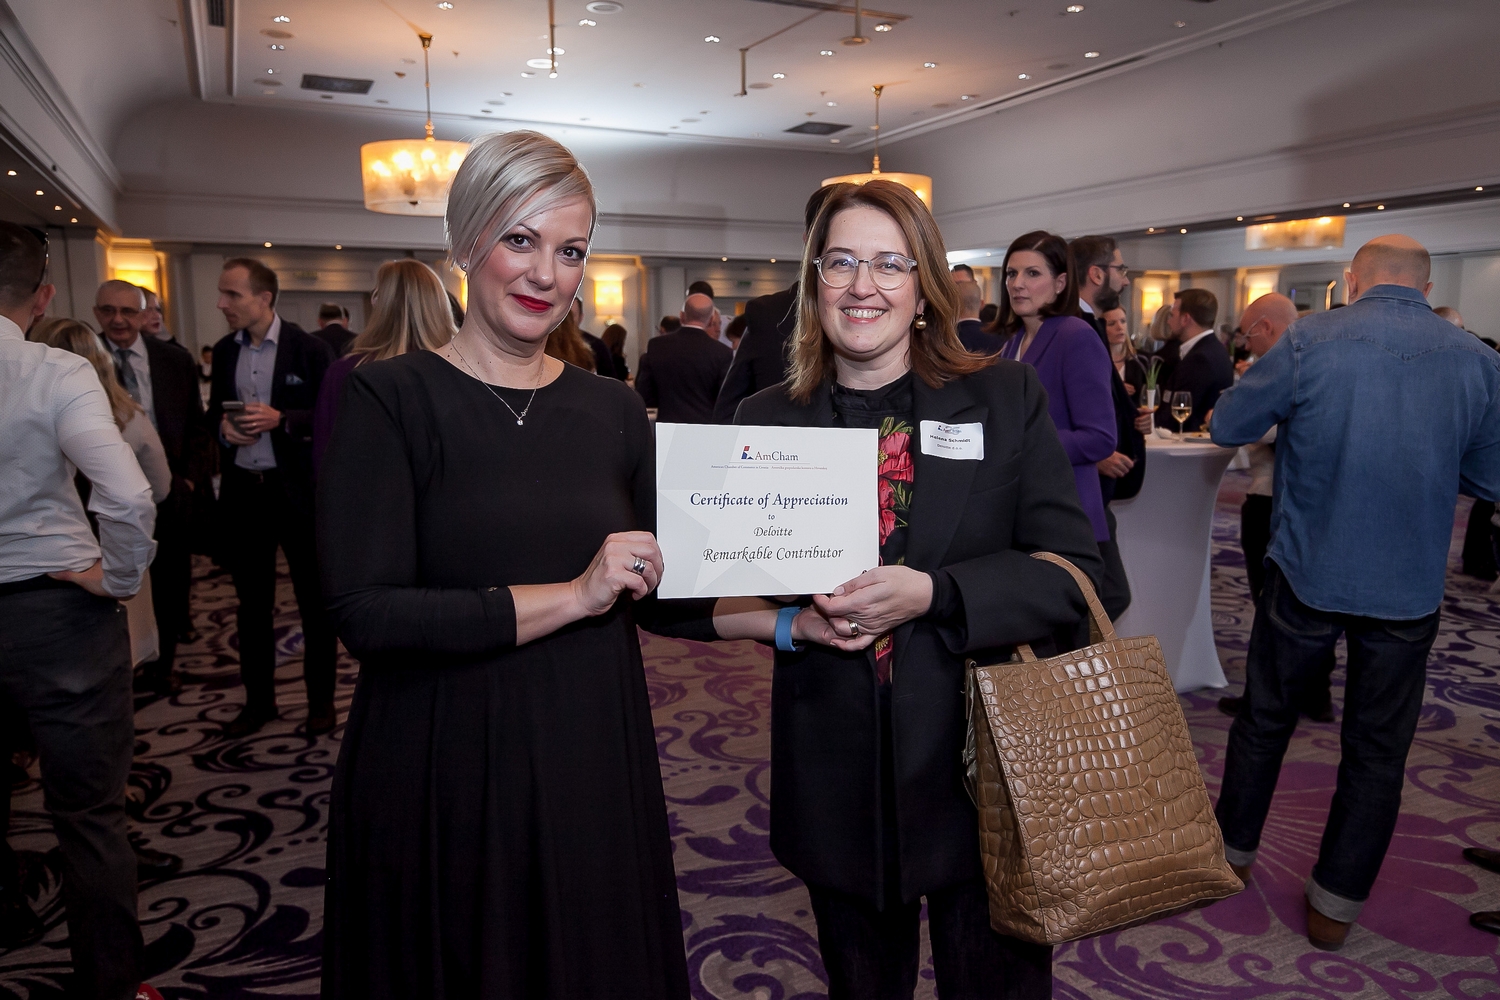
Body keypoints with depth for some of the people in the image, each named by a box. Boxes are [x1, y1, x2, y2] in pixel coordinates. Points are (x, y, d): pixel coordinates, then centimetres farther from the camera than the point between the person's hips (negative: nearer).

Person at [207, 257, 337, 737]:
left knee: (314, 599, 7)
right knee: (251, 602, 15)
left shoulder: (309, 349, -9)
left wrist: (280, 420, -22)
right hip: (242, 490, 5)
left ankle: (321, 699, 21)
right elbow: (214, 410, 17)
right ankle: (258, 699, 29)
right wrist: (223, 424, -6)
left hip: (297, 490, -5)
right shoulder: (224, 351, 8)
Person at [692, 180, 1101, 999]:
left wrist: (931, 594, -20)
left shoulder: (1007, 398, -1)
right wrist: (790, 622, -15)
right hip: (836, 780, 2)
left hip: (982, 764, -1)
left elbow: (1070, 571, -6)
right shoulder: (766, 420, 2)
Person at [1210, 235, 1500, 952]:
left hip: (1308, 572, -1)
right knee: (1378, 748, 14)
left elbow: (1228, 427, -3)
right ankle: (1335, 905, 22)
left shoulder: (1311, 339, -11)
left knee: (1265, 716, 18)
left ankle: (1233, 852, 34)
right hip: (1409, 589, 2)